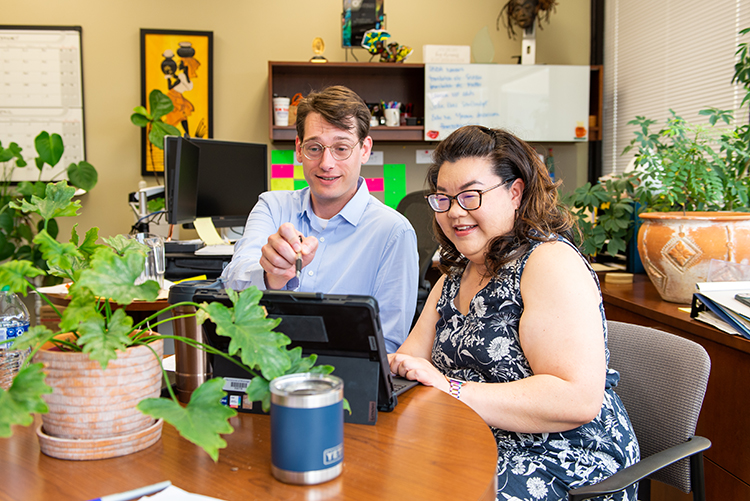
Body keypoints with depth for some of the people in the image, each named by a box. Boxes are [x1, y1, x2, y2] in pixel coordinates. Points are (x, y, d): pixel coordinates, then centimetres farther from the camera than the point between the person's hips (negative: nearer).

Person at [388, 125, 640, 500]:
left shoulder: (551, 261, -12)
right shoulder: (455, 276, 13)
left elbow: (580, 399, -22)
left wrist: (452, 390, -25)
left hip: (561, 465, -7)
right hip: (481, 449, 7)